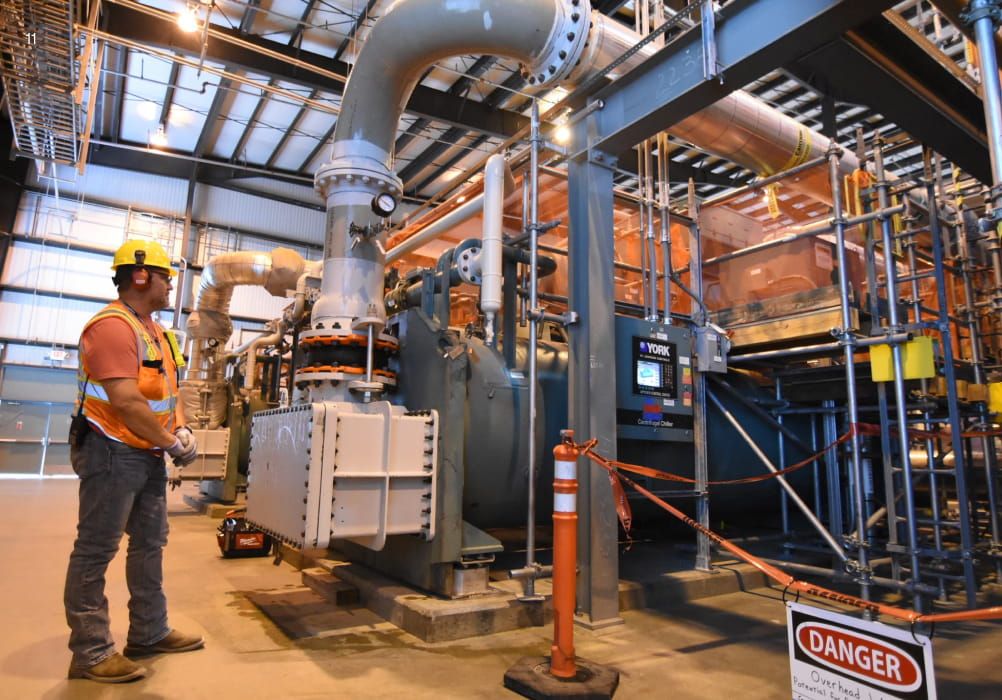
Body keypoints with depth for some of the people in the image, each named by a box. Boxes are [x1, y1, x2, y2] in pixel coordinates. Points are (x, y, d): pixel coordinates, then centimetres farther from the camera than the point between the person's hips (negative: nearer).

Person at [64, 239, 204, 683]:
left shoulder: (155, 330, 13)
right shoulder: (113, 326, -17)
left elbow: (168, 390, 16)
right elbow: (126, 402, -24)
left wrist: (180, 431, 1)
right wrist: (173, 443, -16)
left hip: (149, 455, 10)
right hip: (113, 452, -10)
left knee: (150, 543, 15)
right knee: (96, 550, 1)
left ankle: (149, 633, 28)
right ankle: (90, 652, 13)